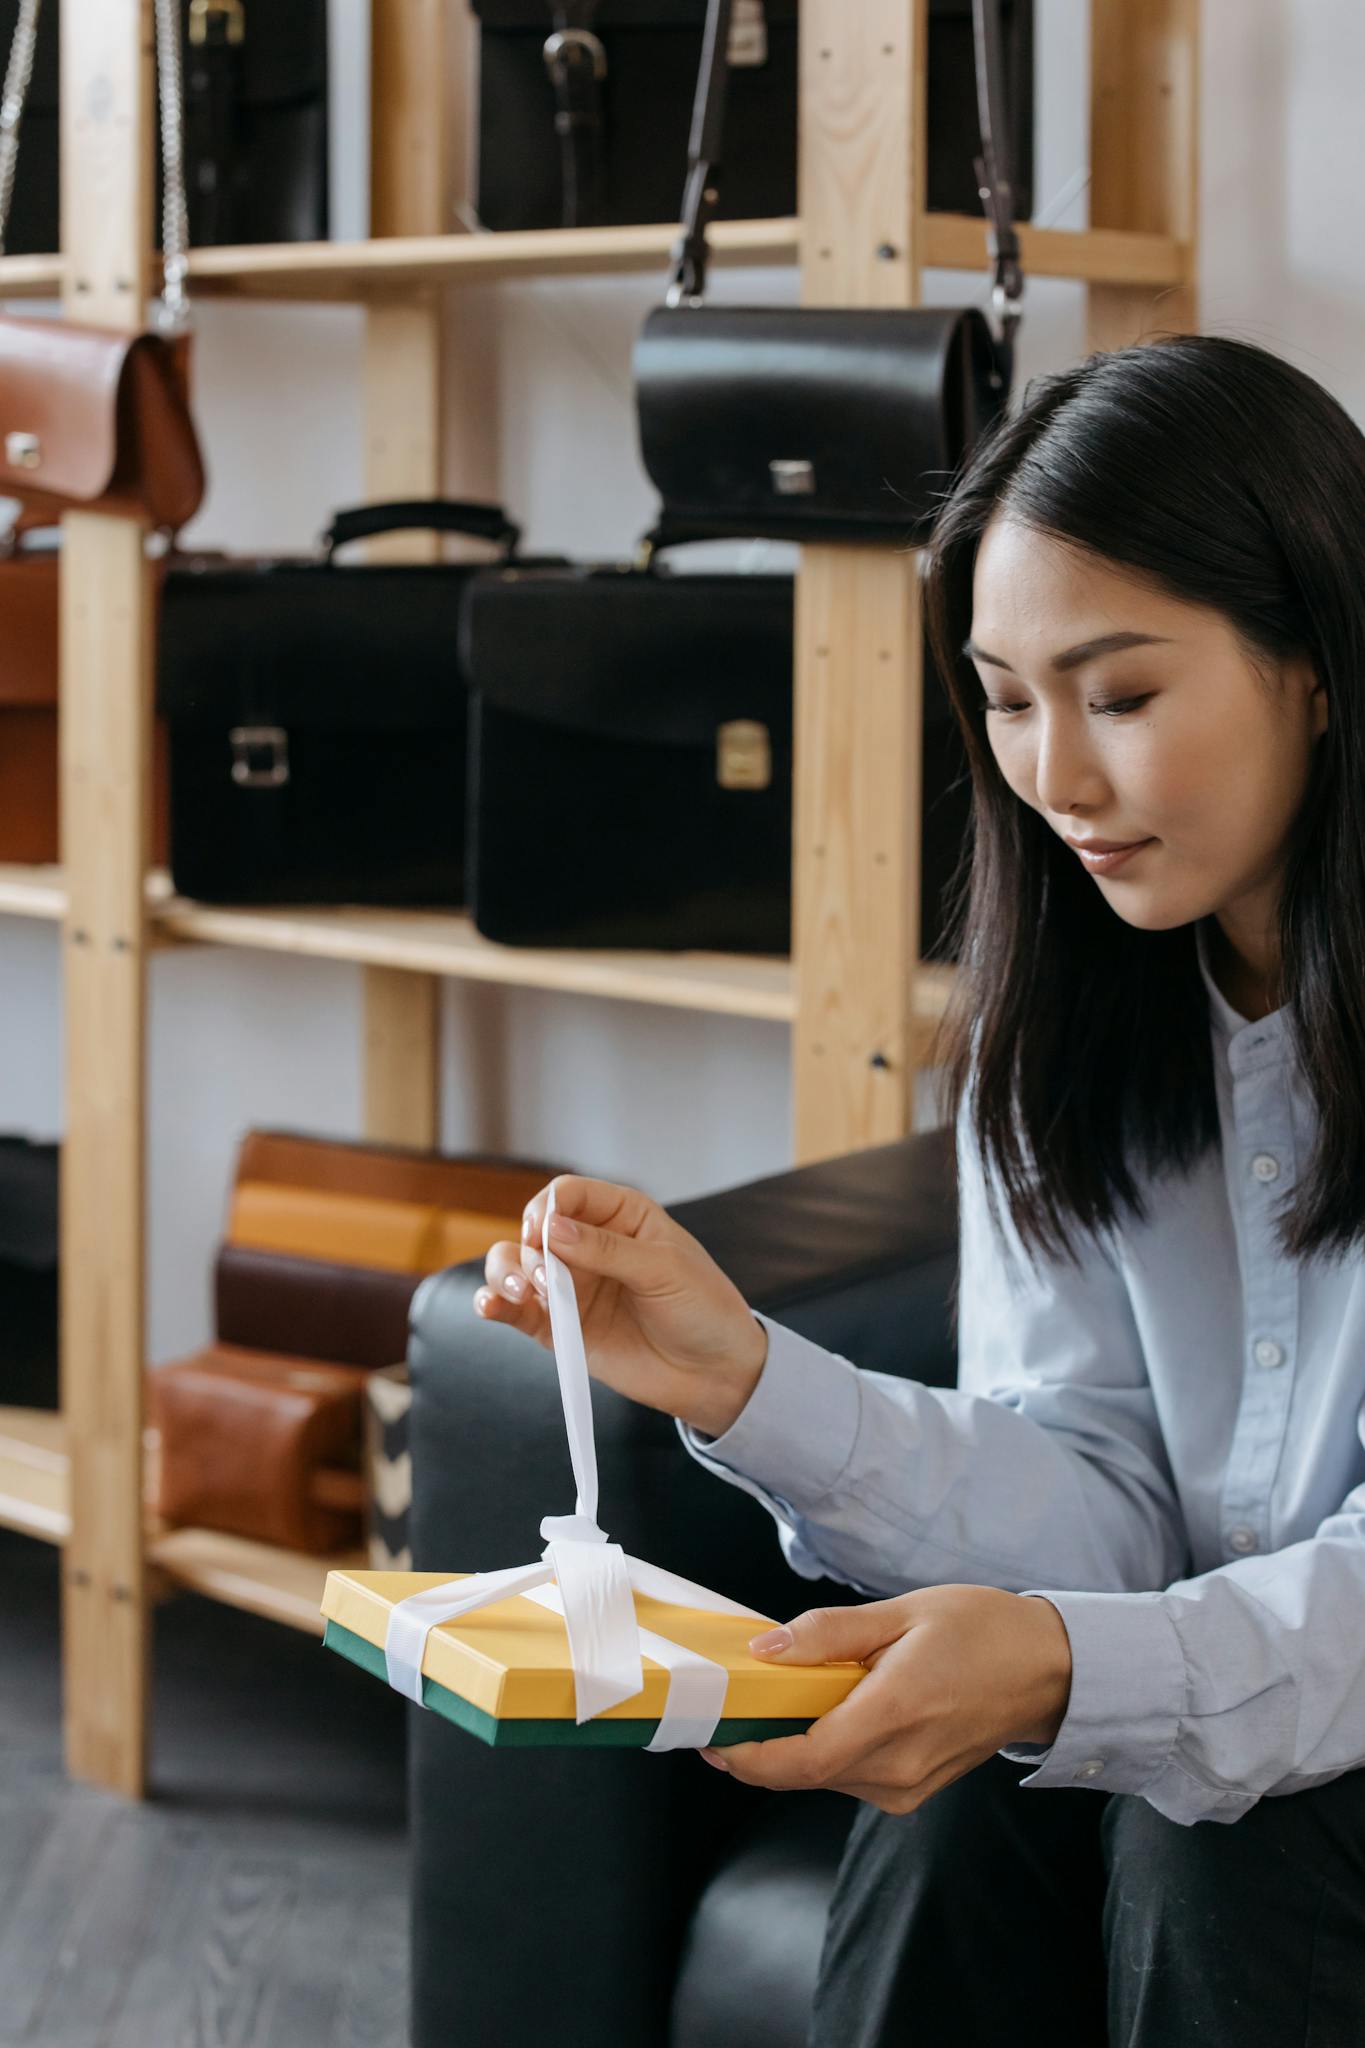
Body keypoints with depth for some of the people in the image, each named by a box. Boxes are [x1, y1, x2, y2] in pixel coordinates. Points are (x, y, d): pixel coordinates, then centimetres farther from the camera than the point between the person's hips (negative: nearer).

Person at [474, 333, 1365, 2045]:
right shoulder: (1058, 1029, 1)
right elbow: (1105, 1517, -6)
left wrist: (1071, 1669, -38)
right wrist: (748, 1382, -21)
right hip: (1189, 1719, 4)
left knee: (1210, 1849, -30)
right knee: (960, 1808, -24)